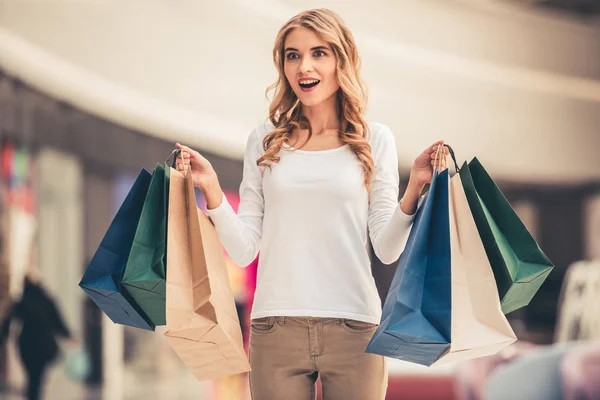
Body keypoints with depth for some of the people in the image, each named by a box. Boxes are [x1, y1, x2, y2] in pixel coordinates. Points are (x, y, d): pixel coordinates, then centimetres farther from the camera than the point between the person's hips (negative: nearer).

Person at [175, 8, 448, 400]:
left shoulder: (375, 139, 5)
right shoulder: (265, 140, 8)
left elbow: (387, 249, 0)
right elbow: (244, 250, 4)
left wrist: (415, 187, -12)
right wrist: (211, 189, -8)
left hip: (353, 326, -1)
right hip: (276, 325, 1)